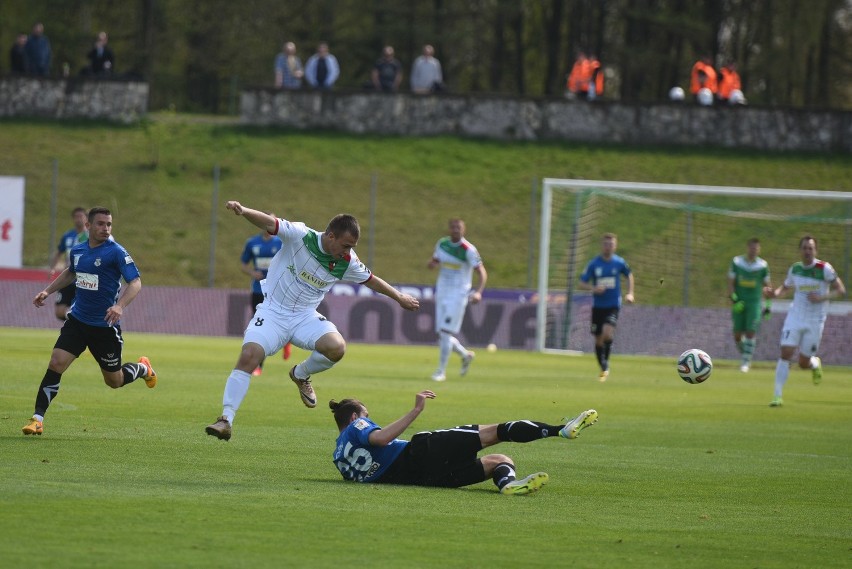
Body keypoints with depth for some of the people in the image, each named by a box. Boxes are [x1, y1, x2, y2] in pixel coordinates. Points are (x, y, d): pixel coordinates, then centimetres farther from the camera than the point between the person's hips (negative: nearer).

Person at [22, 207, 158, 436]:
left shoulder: (116, 252, -14)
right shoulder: (77, 250, 4)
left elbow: (135, 282, -21)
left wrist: (120, 306, -36)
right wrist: (48, 291, 21)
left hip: (105, 326, -4)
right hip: (78, 320, 4)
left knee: (114, 381, 9)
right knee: (56, 364, -14)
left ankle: (142, 368, 43)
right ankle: (37, 419, -10)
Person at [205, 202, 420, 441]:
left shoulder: (346, 262, -3)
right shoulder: (299, 235, -16)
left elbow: (370, 280, 15)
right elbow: (268, 223, -25)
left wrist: (399, 297, 26)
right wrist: (242, 211, -44)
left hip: (305, 317, 3)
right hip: (273, 311, -3)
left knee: (337, 347, -22)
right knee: (248, 356, -23)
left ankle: (301, 375, 10)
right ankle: (226, 419, -17)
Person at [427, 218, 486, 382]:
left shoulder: (469, 250, -12)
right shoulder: (442, 244, 6)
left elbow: (482, 273, -14)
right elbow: (433, 263, 18)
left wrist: (478, 292, -31)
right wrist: (432, 264, -9)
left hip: (458, 295, -6)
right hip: (441, 293, 6)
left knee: (446, 332, -13)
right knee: (442, 335, 6)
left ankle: (441, 371, -5)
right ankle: (465, 355, 31)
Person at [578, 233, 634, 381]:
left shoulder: (619, 263, -1)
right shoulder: (593, 264, -3)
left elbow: (629, 275, 19)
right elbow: (582, 284, -3)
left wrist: (630, 293, 9)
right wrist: (593, 288, -22)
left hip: (613, 306, -1)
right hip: (598, 306, 1)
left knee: (607, 332, -25)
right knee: (598, 339, 5)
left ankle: (606, 362, -5)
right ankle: (604, 369, 23)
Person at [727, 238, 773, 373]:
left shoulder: (763, 265, 2)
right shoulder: (736, 262, 1)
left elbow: (767, 286, 10)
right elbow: (730, 283, 1)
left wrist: (768, 306, 7)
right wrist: (733, 299, -12)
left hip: (755, 302, -1)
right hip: (739, 303, 1)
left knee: (751, 332, -12)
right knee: (737, 335, 0)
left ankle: (746, 361, -5)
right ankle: (745, 354, 25)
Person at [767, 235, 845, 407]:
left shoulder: (824, 268, -10)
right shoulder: (795, 269, 3)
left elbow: (840, 291, -7)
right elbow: (785, 286, 20)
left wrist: (821, 298, -22)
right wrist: (775, 293, -3)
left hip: (815, 322, -2)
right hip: (795, 317, 2)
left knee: (804, 364, 3)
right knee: (786, 353, -15)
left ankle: (815, 364, 42)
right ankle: (778, 396, -12)